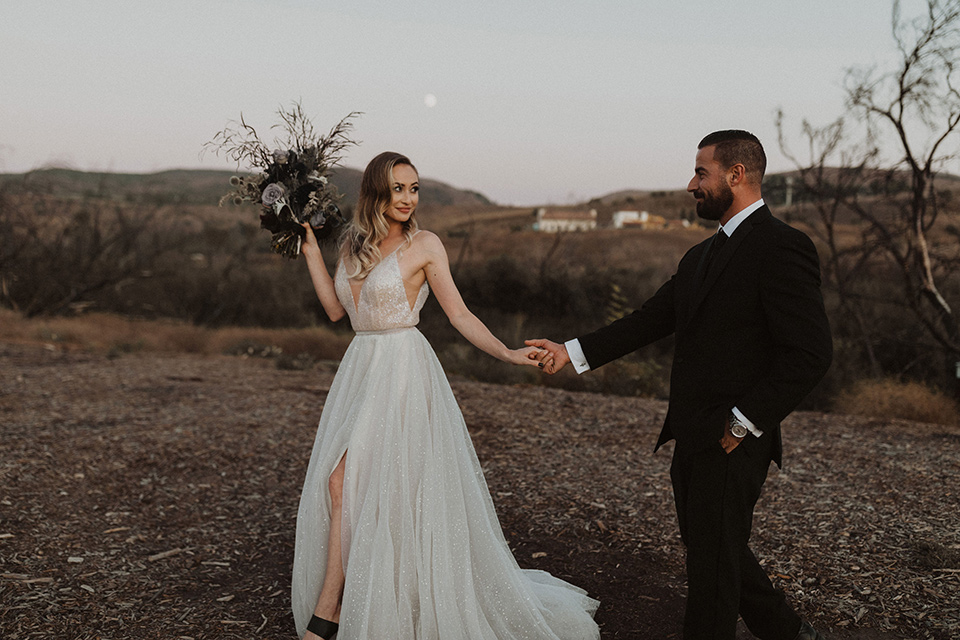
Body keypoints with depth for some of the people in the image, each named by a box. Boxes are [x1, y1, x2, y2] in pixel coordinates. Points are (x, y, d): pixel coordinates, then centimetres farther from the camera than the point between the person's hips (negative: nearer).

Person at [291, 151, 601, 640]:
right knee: (350, 485, 6)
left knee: (344, 478, -10)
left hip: (403, 370, -6)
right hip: (361, 368, 6)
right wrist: (310, 249, 12)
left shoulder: (424, 245, -5)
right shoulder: (355, 243, 11)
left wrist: (506, 353, -16)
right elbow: (336, 309, 12)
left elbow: (459, 314, -5)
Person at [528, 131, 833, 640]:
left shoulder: (781, 247, -14)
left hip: (731, 442, -9)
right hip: (692, 437, 9)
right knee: (710, 547, 20)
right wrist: (573, 352, 8)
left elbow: (809, 353, -20)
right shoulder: (700, 257, 15)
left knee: (713, 558, 4)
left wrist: (744, 424, -18)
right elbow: (650, 320, 14)